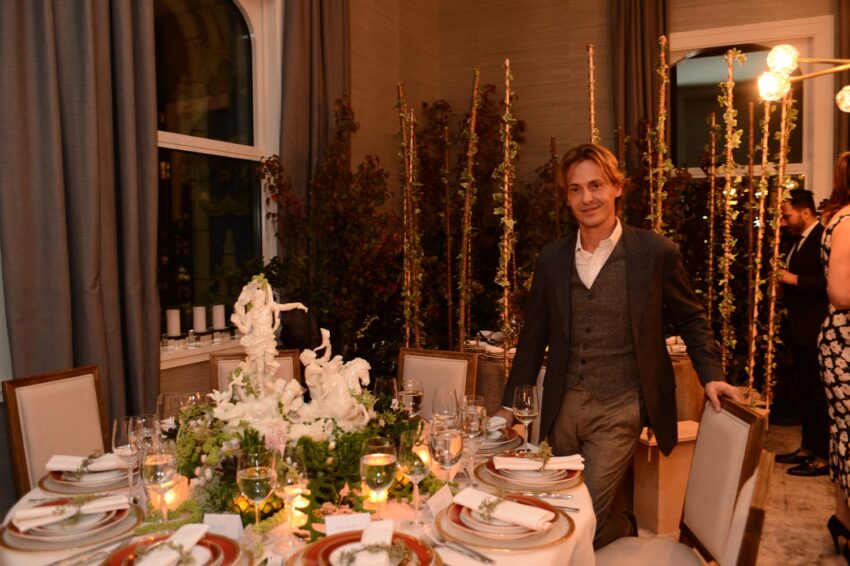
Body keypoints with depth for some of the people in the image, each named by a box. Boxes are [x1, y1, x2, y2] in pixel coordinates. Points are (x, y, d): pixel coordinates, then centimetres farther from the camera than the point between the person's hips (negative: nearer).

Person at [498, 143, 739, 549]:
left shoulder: (655, 252, -7)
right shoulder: (551, 259, 3)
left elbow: (690, 317, 8)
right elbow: (534, 336, 10)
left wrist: (710, 374, -4)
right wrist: (510, 404, 10)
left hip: (619, 409, -4)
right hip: (564, 406, 4)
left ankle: (624, 532, 28)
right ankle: (621, 531, 45)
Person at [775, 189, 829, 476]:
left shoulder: (823, 237, -14)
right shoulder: (800, 240, 14)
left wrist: (795, 280, -20)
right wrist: (785, 286, 4)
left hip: (816, 330, -9)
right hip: (800, 328, 10)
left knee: (817, 392, -1)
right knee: (804, 390, 16)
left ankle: (823, 456, 9)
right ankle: (808, 447, 28)